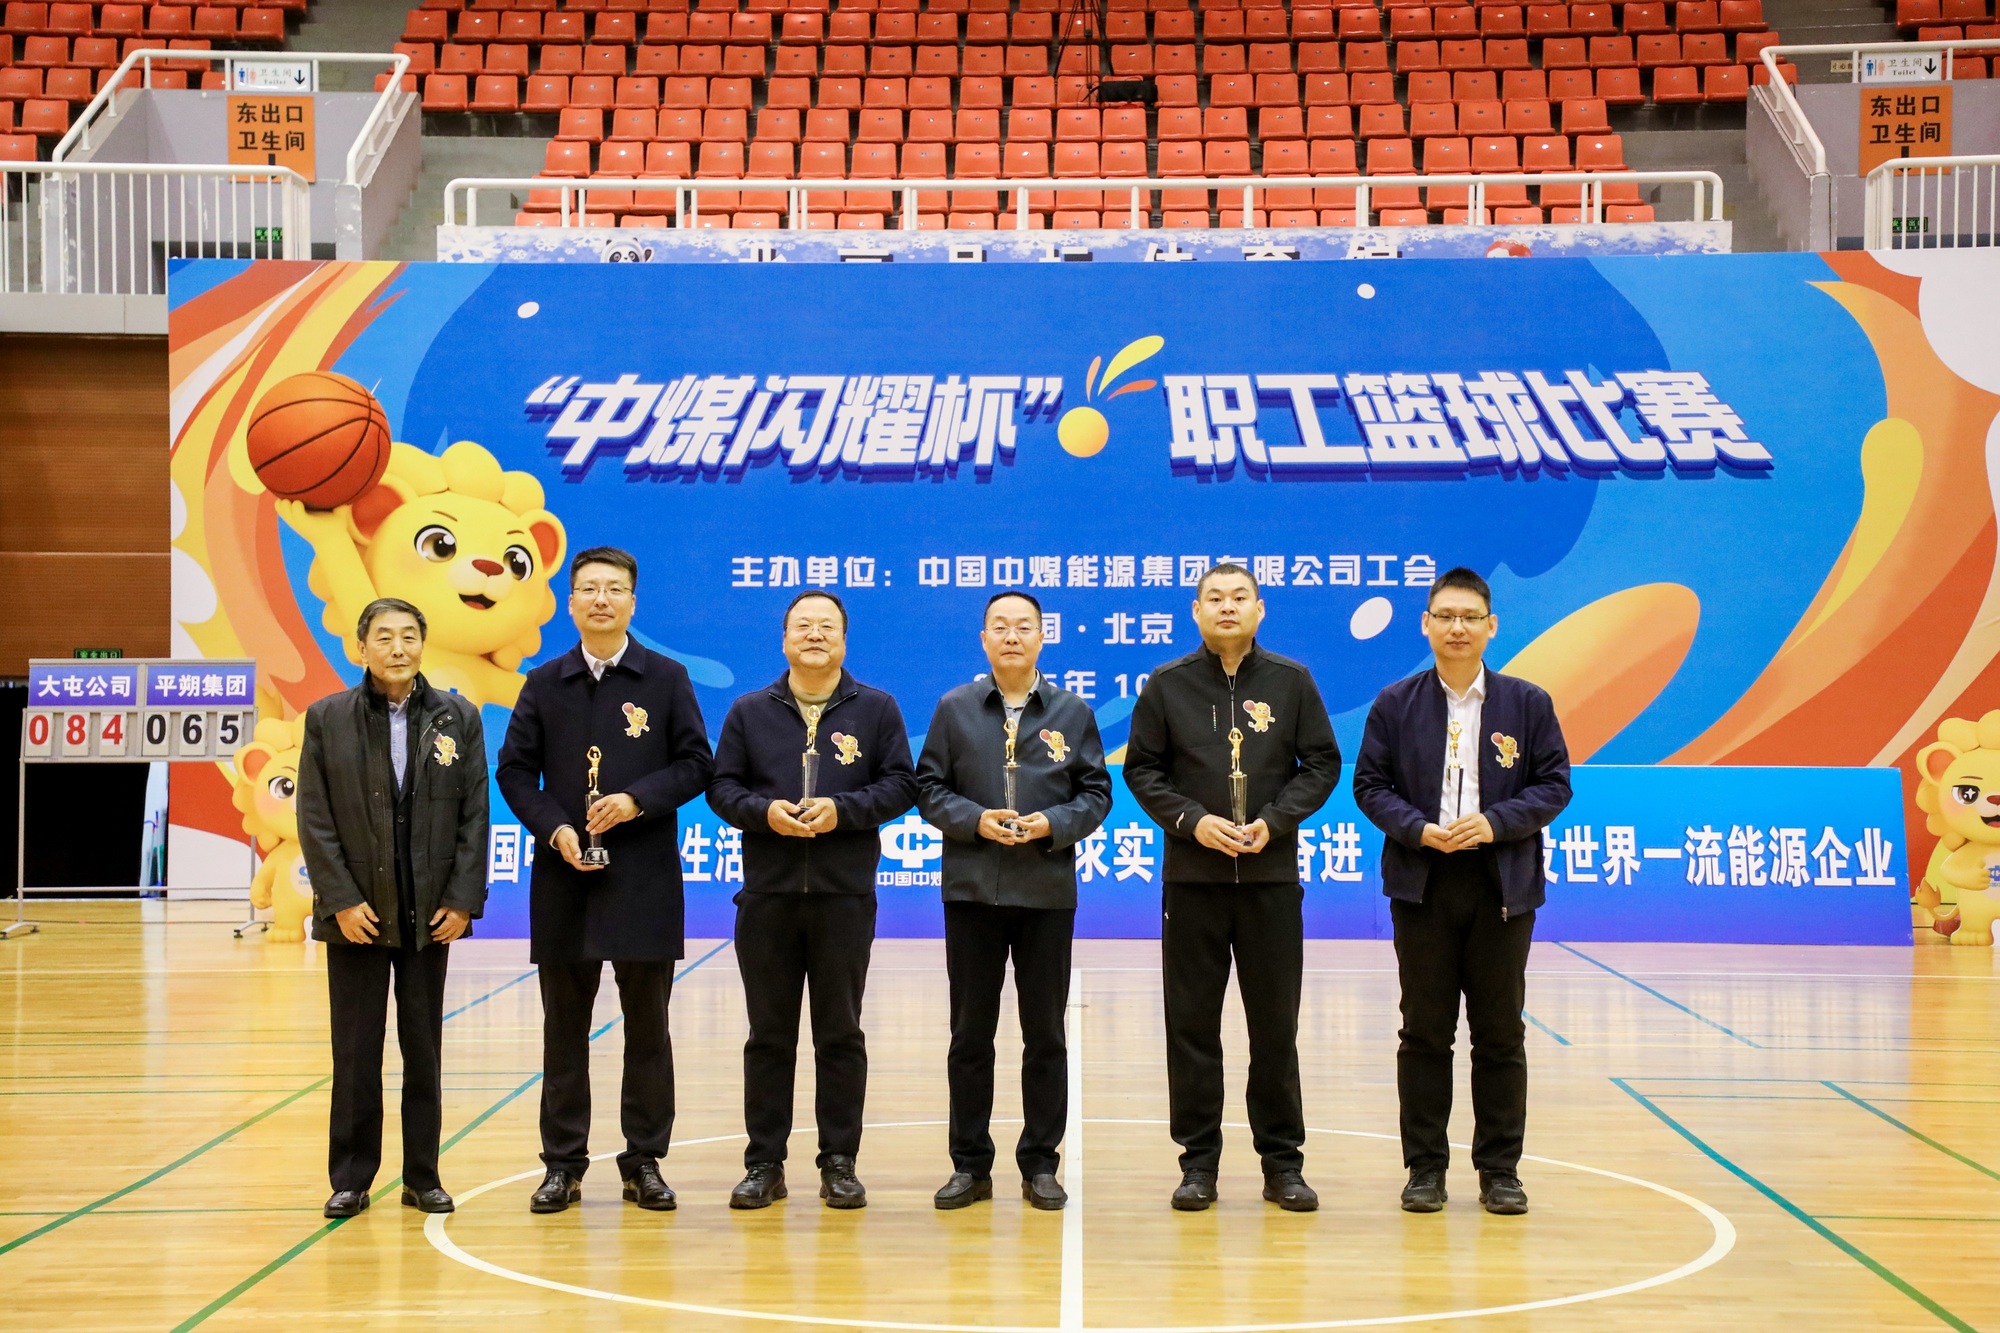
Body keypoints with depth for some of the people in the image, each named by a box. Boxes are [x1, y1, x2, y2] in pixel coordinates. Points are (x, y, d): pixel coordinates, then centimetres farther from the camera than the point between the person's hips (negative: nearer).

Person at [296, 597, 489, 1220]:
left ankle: (422, 1179, 16)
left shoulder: (458, 718, 4)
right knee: (355, 1052, 4)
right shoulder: (327, 718, 1)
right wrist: (342, 901, -10)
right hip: (356, 912, -1)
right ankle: (350, 1180, 14)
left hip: (431, 913, 1)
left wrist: (463, 900, -6)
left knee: (424, 1051, 8)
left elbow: (474, 816, 1)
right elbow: (315, 820, -3)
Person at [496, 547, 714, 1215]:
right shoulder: (544, 684, 8)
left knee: (647, 1025, 4)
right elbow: (515, 771, 6)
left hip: (645, 879, -1)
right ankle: (563, 1164, 14)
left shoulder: (667, 679, 4)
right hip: (564, 879, 1)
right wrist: (554, 828, -9)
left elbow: (695, 764, 1)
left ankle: (644, 1162, 13)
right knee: (565, 1026, 6)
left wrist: (638, 800, -14)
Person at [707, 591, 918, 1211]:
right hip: (767, 896, 1)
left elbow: (900, 785, 1)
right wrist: (764, 811, -13)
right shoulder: (750, 711, 9)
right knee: (769, 1034, 6)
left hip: (845, 895, -1)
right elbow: (722, 787, 6)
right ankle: (764, 1164, 13)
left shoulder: (877, 709, 5)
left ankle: (840, 1164, 12)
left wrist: (843, 809, -14)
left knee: (840, 1033, 4)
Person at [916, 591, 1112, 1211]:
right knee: (970, 1032, 5)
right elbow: (929, 787, 3)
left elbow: (1095, 793, 4)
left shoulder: (1073, 711, 5)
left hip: (1047, 892, 0)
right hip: (972, 890, 0)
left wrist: (1053, 824, -13)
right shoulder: (954, 708, 5)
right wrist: (975, 821, -13)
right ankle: (970, 1165, 14)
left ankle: (1040, 1165, 14)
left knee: (1045, 1033, 5)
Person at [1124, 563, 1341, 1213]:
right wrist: (1192, 821, -11)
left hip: (1272, 875, 0)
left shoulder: (1291, 680, 4)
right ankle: (1199, 1159, 12)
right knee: (1192, 1023, 3)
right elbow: (1142, 770, 3)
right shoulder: (1167, 685, 3)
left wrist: (1273, 821, -10)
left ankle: (1282, 1159, 14)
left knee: (1275, 1023, 4)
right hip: (1192, 875, 0)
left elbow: (1321, 764, 4)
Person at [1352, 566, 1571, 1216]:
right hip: (1422, 883, 0)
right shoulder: (1394, 704, 5)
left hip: (1503, 887, 0)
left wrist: (1496, 822, -14)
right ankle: (1426, 1167, 12)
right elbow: (1370, 784, 3)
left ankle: (1500, 1169, 14)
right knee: (1425, 1033, 4)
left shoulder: (1528, 703, 4)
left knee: (1500, 1033, 4)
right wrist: (1419, 829, -14)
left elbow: (1553, 785, 2)